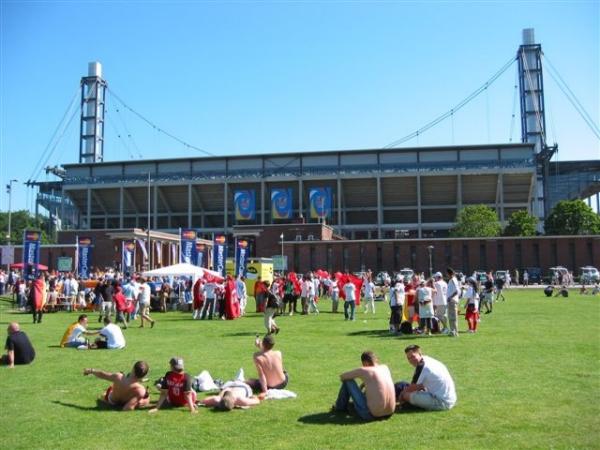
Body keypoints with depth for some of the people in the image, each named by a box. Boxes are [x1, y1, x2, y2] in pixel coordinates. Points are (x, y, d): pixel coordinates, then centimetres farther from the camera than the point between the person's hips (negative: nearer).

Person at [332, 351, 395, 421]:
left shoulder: (364, 371, -11)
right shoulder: (385, 367, 6)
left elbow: (342, 376, 3)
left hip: (371, 414, -6)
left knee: (348, 380, 4)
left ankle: (340, 407, 26)